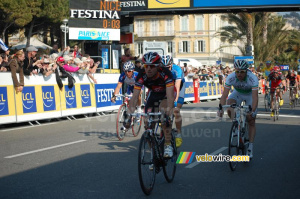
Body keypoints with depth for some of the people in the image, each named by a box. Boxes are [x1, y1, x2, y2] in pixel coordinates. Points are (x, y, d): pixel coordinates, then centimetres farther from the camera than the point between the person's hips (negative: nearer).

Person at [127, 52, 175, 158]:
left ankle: (168, 144, -23)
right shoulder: (141, 76, -28)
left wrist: (168, 112, -60)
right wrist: (130, 115, -47)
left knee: (163, 110, -34)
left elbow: (170, 95, -45)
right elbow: (135, 96, -32)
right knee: (148, 123, -9)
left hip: (166, 94, -3)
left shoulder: (166, 74, -36)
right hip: (153, 93, 3)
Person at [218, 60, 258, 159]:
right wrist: (220, 108, -46)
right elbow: (224, 95, -32)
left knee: (251, 121, -6)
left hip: (250, 94, -2)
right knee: (229, 109, -30)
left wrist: (253, 111, -52)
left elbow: (255, 97, -41)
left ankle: (250, 148, 1)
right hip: (237, 93, 2)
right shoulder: (231, 77, -31)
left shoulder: (253, 78, -37)